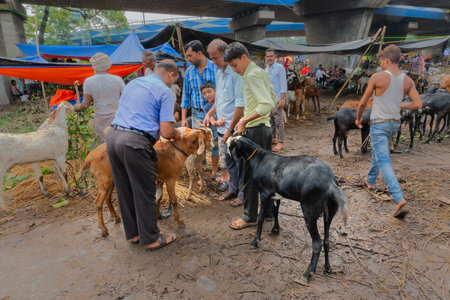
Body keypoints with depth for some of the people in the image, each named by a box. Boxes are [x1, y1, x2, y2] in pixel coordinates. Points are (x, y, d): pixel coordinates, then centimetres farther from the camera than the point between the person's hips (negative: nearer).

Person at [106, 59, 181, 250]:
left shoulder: (133, 83, 21)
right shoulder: (164, 91, -2)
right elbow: (166, 132, -10)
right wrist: (175, 134, 13)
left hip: (113, 135, 8)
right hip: (135, 142, -8)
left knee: (124, 190, 17)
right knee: (144, 193, 6)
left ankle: (133, 233, 33)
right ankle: (151, 239, 21)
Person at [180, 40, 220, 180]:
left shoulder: (215, 68, -6)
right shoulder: (189, 72, 5)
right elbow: (186, 95, 8)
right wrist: (183, 118, 3)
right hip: (197, 114, 2)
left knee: (215, 143, 6)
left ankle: (214, 172, 23)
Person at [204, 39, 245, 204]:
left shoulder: (236, 72, -15)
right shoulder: (218, 72, 13)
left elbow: (240, 104, -19)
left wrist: (230, 128, -17)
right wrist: (210, 113, 10)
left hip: (235, 128, -8)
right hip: (222, 126, 8)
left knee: (239, 161, 4)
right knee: (228, 161, 17)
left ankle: (243, 194, 19)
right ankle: (233, 189, 34)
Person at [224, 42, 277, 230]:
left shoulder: (252, 75, -14)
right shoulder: (261, 72, 15)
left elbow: (268, 104, -26)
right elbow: (273, 101, 20)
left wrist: (245, 121, -24)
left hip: (255, 129, -10)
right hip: (265, 126, 10)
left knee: (250, 174, -1)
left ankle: (249, 216, 11)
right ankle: (268, 209, 29)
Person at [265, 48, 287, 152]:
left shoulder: (279, 68, -6)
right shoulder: (266, 69, 15)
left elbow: (283, 84, -11)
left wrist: (282, 99, -18)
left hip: (277, 99, -7)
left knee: (279, 121, -6)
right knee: (270, 120, 12)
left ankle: (280, 143, -4)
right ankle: (273, 138, 24)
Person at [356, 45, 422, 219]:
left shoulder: (377, 77, -12)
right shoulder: (408, 81, 3)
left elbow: (363, 103, -5)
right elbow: (418, 105, -2)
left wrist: (358, 118, 12)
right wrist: (401, 105, 18)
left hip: (379, 123, -7)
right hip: (395, 123, 7)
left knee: (384, 161, -10)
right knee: (377, 151, 28)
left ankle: (400, 200, -20)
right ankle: (370, 181, 45)